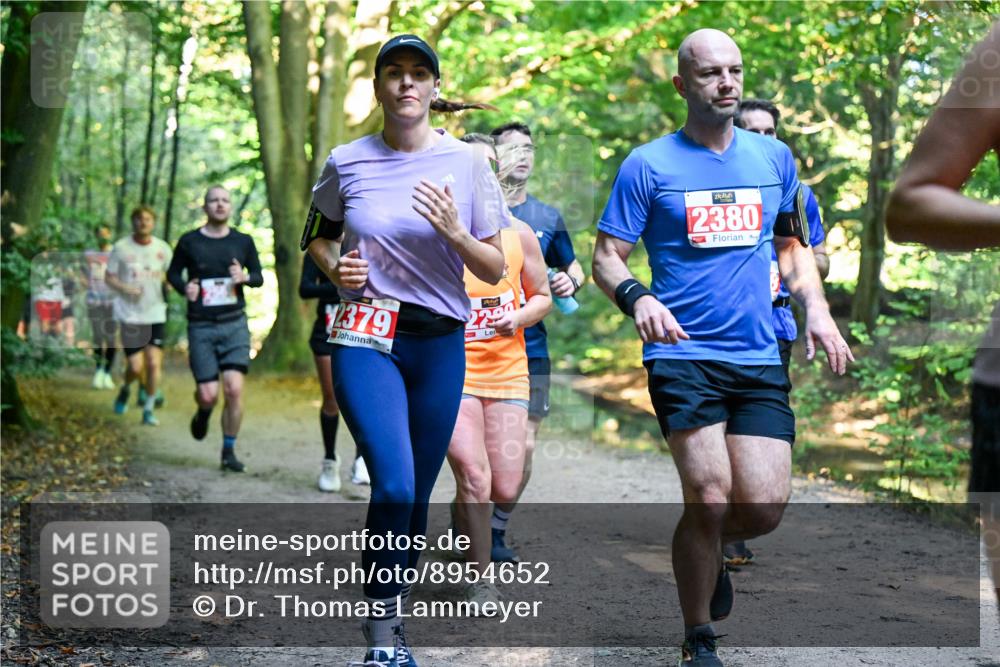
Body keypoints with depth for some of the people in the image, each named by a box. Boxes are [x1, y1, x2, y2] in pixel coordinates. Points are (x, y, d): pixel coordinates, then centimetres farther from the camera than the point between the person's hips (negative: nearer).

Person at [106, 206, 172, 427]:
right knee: (135, 366, -5)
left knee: (154, 363, -6)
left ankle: (148, 410, 8)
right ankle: (125, 388, 29)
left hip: (156, 315, 2)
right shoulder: (121, 248, -3)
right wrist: (125, 288, -15)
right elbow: (108, 277, 3)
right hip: (130, 315, -2)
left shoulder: (163, 248, 3)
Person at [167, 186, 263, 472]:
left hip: (235, 324, 1)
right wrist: (184, 288, -8)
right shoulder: (189, 242, 2)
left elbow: (259, 277, 15)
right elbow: (173, 273, 14)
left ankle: (229, 451, 3)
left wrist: (244, 277, -8)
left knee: (234, 389, -11)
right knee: (208, 394, -6)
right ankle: (203, 414, 32)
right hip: (201, 327, -1)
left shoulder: (243, 241, 7)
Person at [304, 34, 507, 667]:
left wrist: (452, 231, -16)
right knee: (394, 486, -18)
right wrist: (335, 266, -3)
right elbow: (317, 235, 19)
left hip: (440, 342, 2)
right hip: (366, 336, -2)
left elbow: (495, 268, 3)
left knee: (417, 496, 7)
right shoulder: (347, 163, 2)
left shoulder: (466, 162, 1)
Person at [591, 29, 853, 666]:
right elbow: (607, 257, -1)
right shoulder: (648, 165, -1)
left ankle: (707, 548, 34)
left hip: (760, 359, 4)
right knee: (710, 497, -12)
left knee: (765, 508, -3)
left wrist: (816, 310, 7)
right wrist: (637, 297, -22)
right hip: (684, 356, -4)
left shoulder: (774, 157, 11)